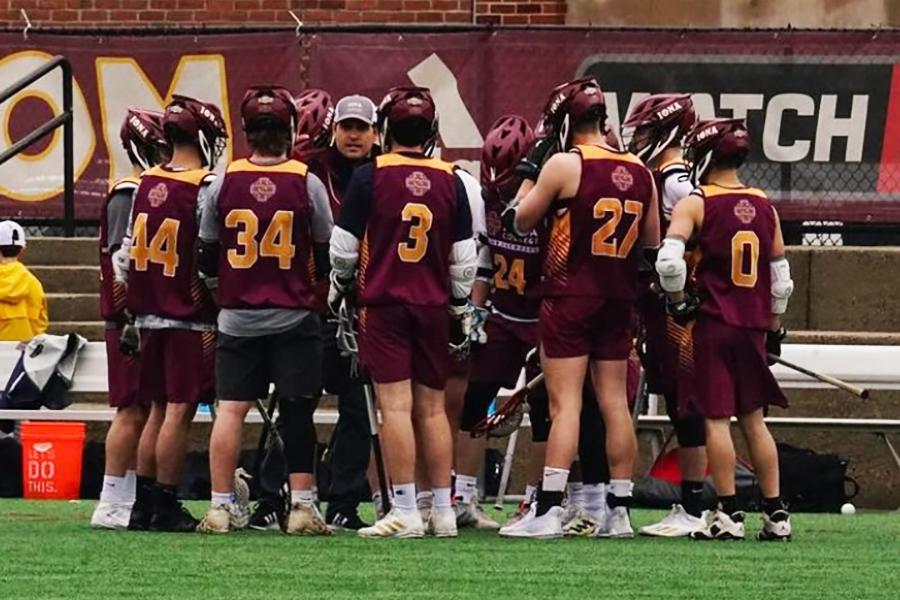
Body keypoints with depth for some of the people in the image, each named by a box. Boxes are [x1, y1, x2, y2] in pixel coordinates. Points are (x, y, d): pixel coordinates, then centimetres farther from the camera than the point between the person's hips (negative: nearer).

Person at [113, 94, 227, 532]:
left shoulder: (146, 185, 6)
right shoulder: (207, 188, -13)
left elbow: (126, 255, 11)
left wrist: (131, 314, 18)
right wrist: (224, 304, -5)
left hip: (150, 313, 6)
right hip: (192, 317, -6)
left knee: (159, 409, 14)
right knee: (180, 411, -2)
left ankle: (143, 504, 15)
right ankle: (165, 507, -1)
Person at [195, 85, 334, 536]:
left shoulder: (224, 182, -3)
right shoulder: (307, 183, -7)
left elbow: (206, 258, 4)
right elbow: (327, 257, 1)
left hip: (237, 316, 1)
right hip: (294, 317, -1)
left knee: (230, 409, 3)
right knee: (297, 413, 3)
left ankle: (221, 506, 0)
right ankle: (302, 505, 0)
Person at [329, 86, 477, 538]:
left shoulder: (370, 176, -6)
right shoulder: (450, 181, 4)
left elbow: (344, 247, -2)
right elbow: (464, 258, 8)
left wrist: (336, 292, 15)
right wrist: (461, 310, 19)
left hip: (384, 303, -4)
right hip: (432, 306, 4)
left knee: (395, 405, -6)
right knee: (432, 407, 10)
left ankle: (405, 511, -10)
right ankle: (443, 510, 11)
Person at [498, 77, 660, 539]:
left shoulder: (564, 164, -9)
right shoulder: (639, 172, 8)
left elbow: (521, 221, 1)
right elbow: (653, 242, 13)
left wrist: (530, 173, 11)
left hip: (570, 296, -5)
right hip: (619, 299, 5)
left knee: (564, 401, -8)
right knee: (614, 402, 8)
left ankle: (548, 510, -11)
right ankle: (619, 511, 10)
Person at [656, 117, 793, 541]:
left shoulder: (694, 204, -7)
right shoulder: (765, 208, 9)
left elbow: (669, 260, -20)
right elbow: (781, 277, 12)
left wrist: (678, 301, -5)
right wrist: (774, 328, 20)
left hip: (713, 324, -5)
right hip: (754, 325, 5)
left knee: (716, 419, -1)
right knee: (753, 419, 12)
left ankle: (728, 514, -2)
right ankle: (775, 514, 10)